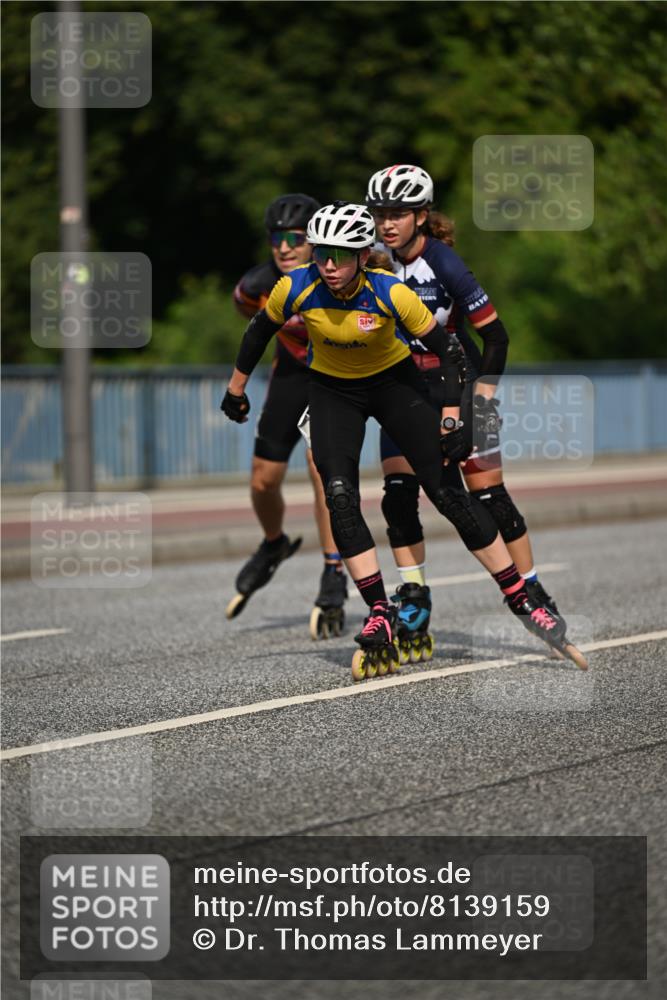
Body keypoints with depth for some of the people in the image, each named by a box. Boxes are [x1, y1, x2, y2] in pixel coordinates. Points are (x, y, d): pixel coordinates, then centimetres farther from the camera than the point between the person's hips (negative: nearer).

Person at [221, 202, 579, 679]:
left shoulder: (391, 292, -30)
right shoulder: (295, 288, -24)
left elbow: (448, 349, -19)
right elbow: (261, 330, -3)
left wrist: (452, 416, -24)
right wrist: (236, 388, 7)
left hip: (395, 381, -2)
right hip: (333, 390, 2)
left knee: (450, 493, -7)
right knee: (340, 495, -18)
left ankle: (523, 601, 1)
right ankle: (380, 614, -11)